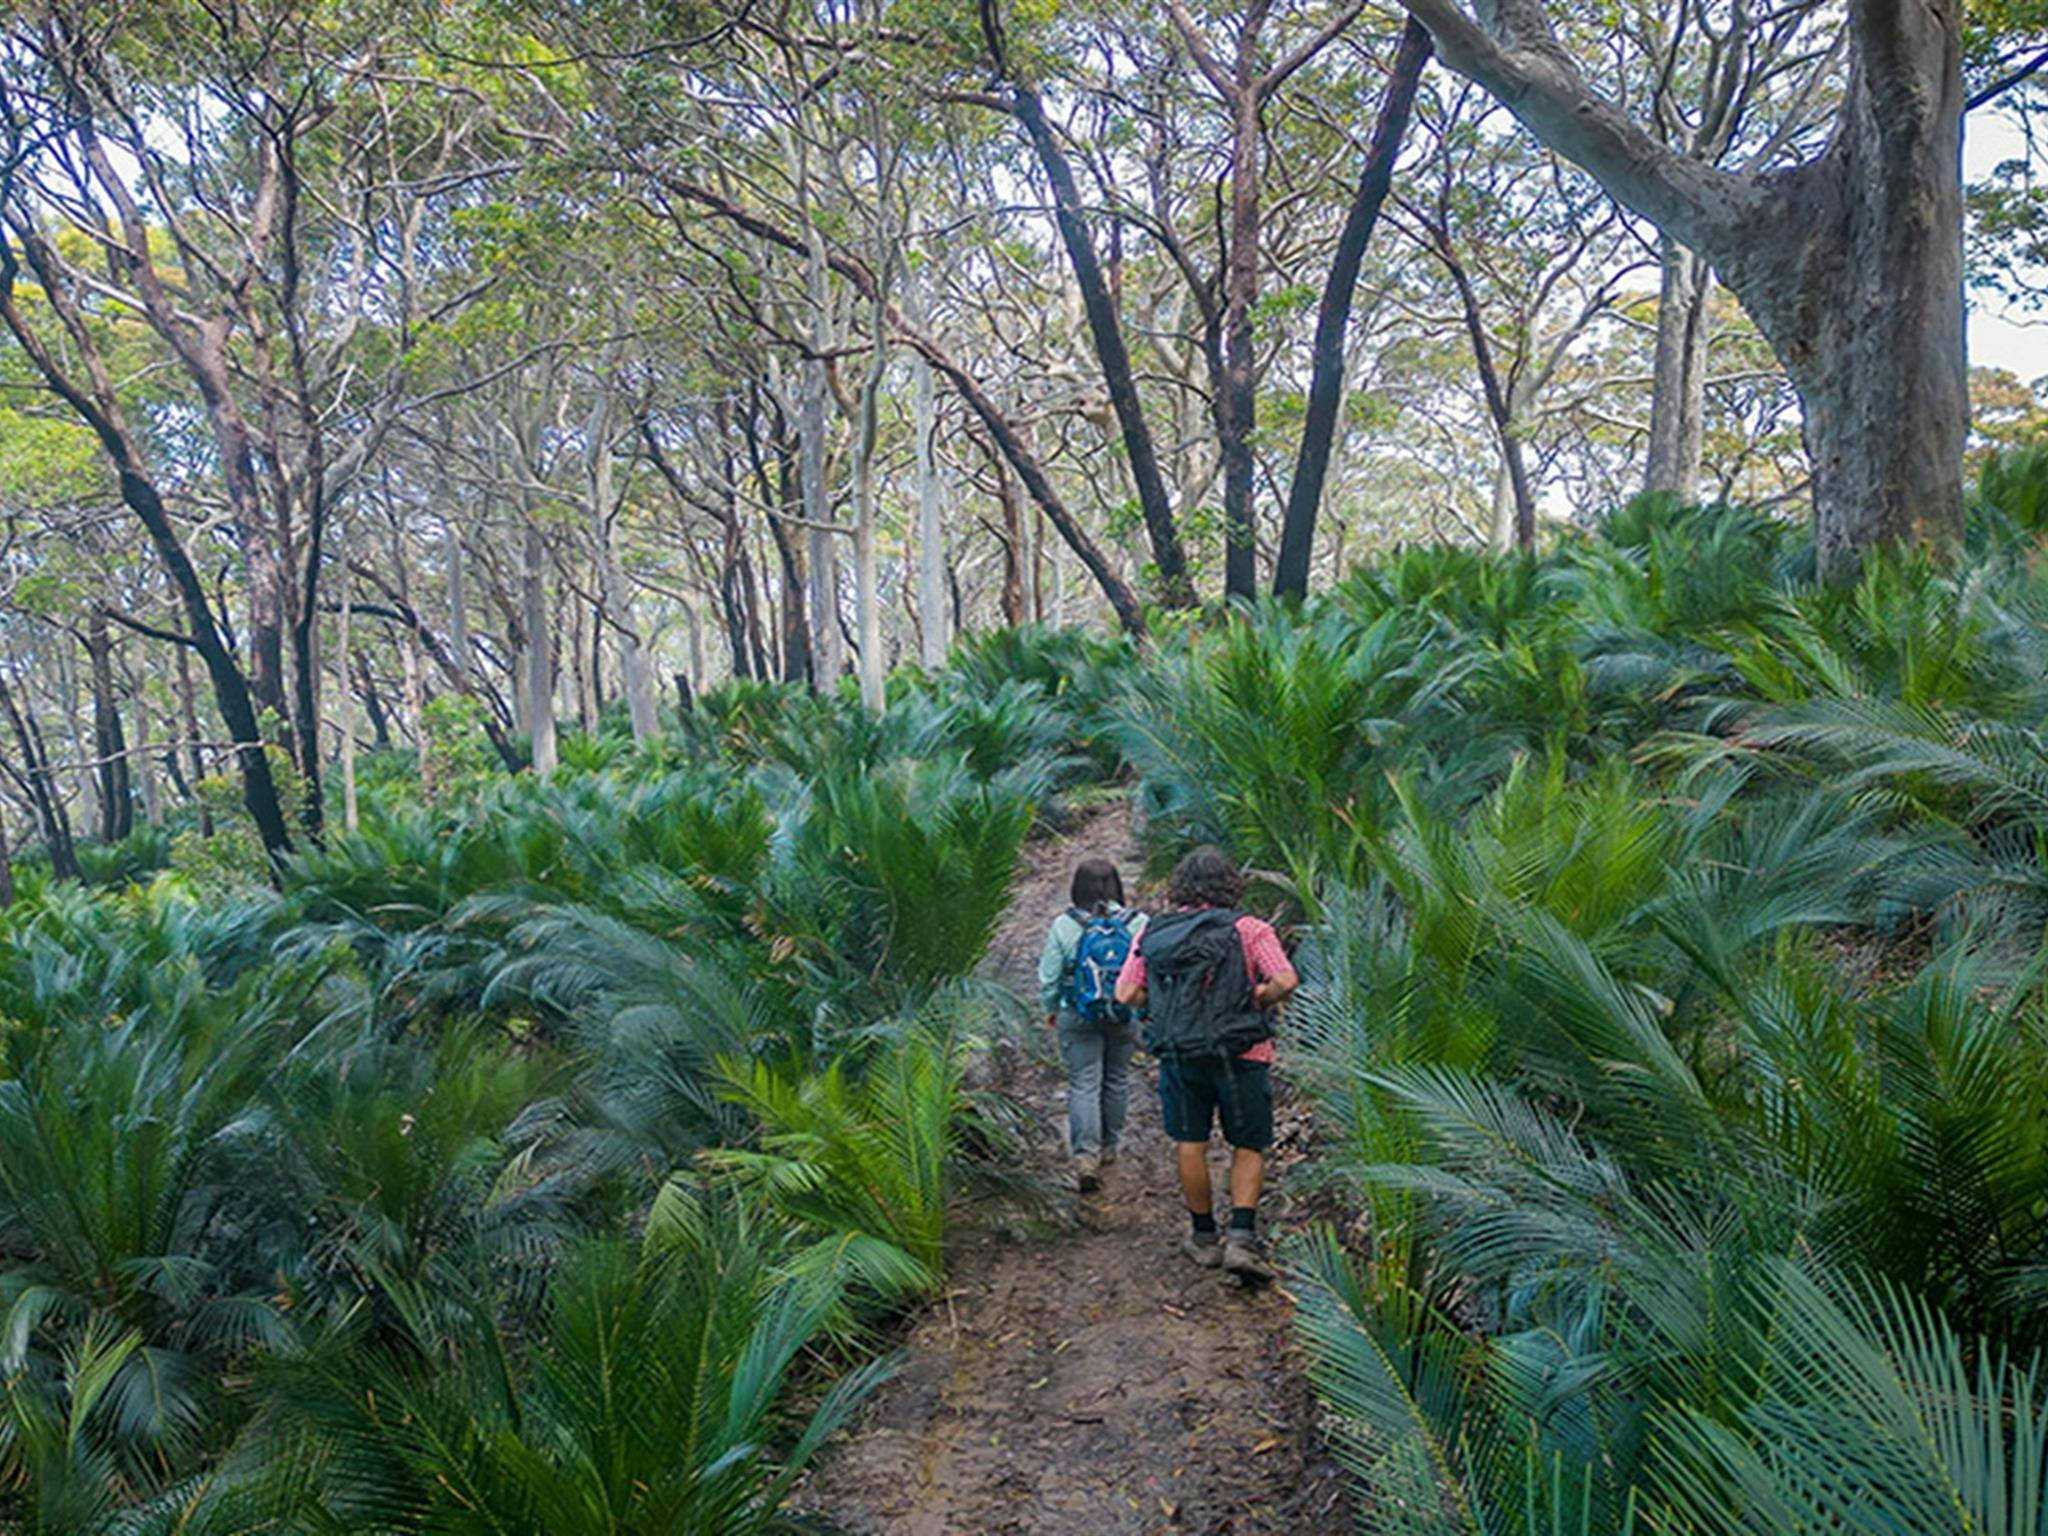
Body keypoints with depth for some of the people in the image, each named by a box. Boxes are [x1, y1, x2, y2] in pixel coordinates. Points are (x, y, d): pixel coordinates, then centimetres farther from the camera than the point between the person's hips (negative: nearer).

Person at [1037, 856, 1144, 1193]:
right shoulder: (1137, 924, -7)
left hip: (1078, 1018, -1)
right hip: (1125, 1017, 2)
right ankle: (1108, 1147, 30)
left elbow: (1049, 977, -3)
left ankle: (1085, 1155, -10)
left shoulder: (1064, 926, -9)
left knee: (1083, 1083, 1)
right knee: (1117, 1079, 17)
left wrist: (1051, 1009, 14)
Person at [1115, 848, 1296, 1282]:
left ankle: (1204, 1238, 24)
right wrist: (1257, 1003, 2)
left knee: (1190, 1145, 14)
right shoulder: (1248, 929, -5)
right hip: (1241, 1053, -2)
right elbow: (1285, 981, -16)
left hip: (1178, 1054, 2)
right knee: (1249, 1148, 9)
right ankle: (1241, 1238, -5)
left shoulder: (1152, 933, 5)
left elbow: (1126, 994, 2)